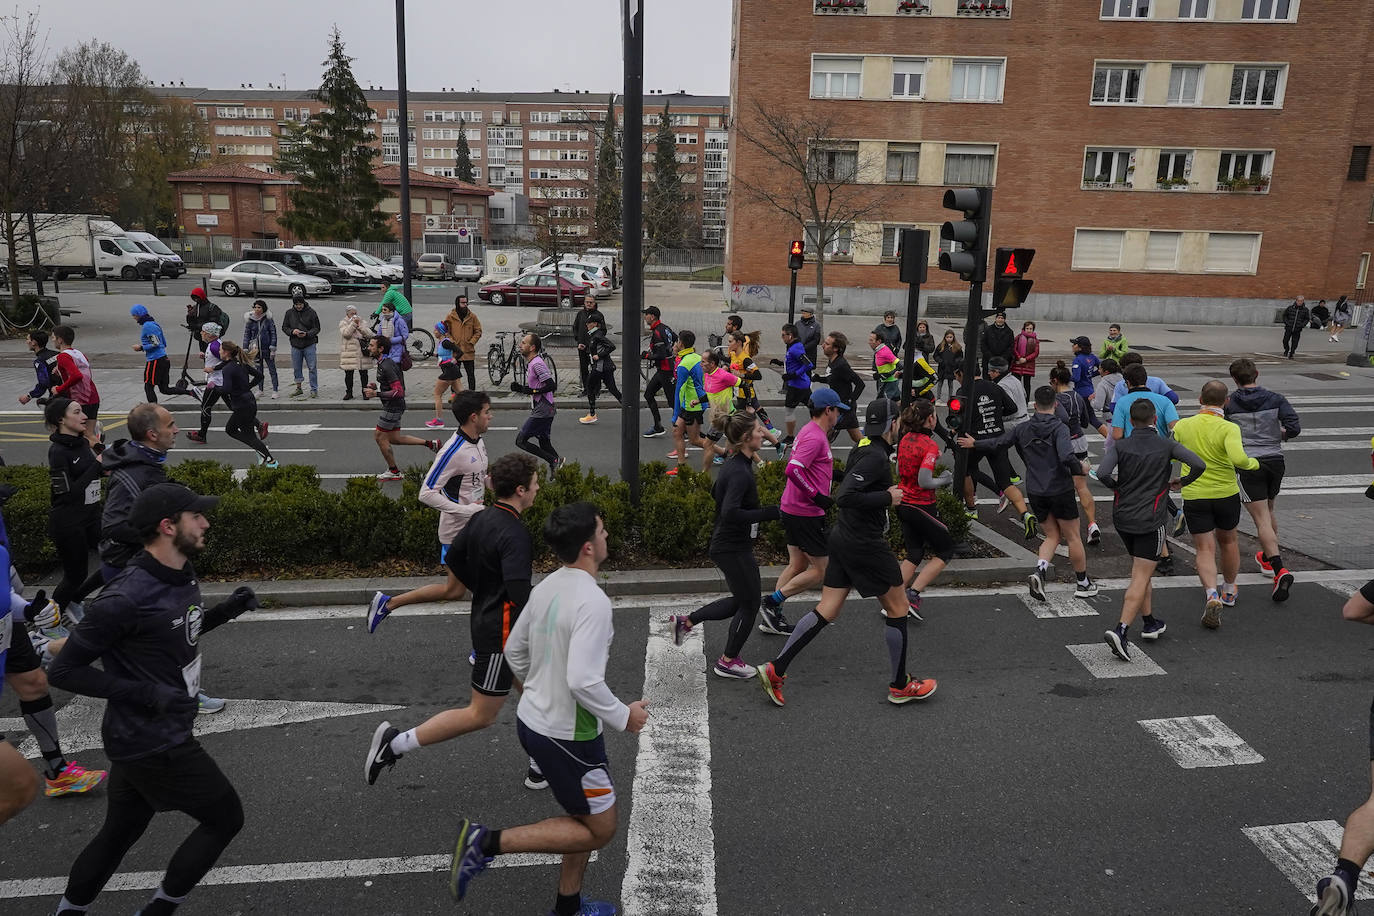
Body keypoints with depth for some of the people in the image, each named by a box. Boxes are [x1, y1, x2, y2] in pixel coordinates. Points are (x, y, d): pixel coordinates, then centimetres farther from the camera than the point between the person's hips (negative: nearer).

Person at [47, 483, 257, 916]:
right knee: (225, 818, 5)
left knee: (118, 834, 22)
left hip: (147, 736, 9)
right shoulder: (126, 598, -26)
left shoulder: (182, 575, 2)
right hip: (154, 745, -9)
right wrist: (146, 692, -24)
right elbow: (64, 670, -19)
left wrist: (224, 611, 3)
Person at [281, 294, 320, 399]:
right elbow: (284, 327, 10)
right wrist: (292, 331, -11)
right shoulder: (289, 313, 5)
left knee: (312, 367, -4)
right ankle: (298, 389, 22)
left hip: (309, 344, -3)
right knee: (296, 368, 9)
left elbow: (317, 328, -2)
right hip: (295, 345, 3)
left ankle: (314, 389, 3)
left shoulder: (311, 312, -3)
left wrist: (307, 334, -19)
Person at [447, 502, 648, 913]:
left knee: (586, 816, 23)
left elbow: (514, 650, 11)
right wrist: (624, 716, -16)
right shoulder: (593, 601, -26)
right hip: (568, 736, -9)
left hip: (532, 718, 9)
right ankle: (488, 842, 0)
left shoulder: (546, 587, 0)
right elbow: (583, 681, -32)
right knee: (600, 829, 8)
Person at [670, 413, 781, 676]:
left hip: (727, 545, 10)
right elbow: (730, 513, -33)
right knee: (750, 603, 6)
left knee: (741, 600, 21)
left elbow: (716, 494, 20)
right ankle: (728, 662, 21)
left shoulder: (733, 464, 6)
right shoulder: (739, 472, -24)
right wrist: (768, 513, -27)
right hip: (733, 549, -10)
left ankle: (685, 621, 26)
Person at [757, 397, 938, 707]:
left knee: (826, 611, 9)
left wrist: (886, 492, 15)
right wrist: (888, 498, -19)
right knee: (898, 609, 8)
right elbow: (844, 496, -28)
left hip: (844, 539, 9)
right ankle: (900, 686, 22)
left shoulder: (865, 450, 10)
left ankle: (776, 669, 6)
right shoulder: (876, 457, -19)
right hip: (866, 545, -9)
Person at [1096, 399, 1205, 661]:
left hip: (1122, 517, 3)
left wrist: (1118, 485, 3)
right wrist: (1182, 482, 7)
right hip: (1150, 520, -3)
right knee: (1140, 578, -4)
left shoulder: (1121, 446, -1)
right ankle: (1120, 631, -18)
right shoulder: (1167, 445, -2)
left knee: (1142, 570, 22)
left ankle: (1149, 623, 31)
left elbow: (1102, 474, -17)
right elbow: (1199, 465, -12)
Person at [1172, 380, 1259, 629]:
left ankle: (1212, 594, -23)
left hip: (1194, 495, 0)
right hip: (1226, 494, 0)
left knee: (1205, 550, 1)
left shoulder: (1183, 426, -5)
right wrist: (1253, 464, -7)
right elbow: (1238, 459, -28)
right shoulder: (1229, 428, -14)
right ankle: (1229, 591, 40)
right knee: (1228, 541, 23)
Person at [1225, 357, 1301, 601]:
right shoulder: (1275, 399, 1)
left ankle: (1280, 570, -20)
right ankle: (1267, 557, 41)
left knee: (1262, 519, -5)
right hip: (1275, 461, 4)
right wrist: (1279, 435, 12)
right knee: (1269, 511, 25)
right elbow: (1294, 428, -8)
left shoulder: (1228, 404, -3)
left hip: (1248, 465, -4)